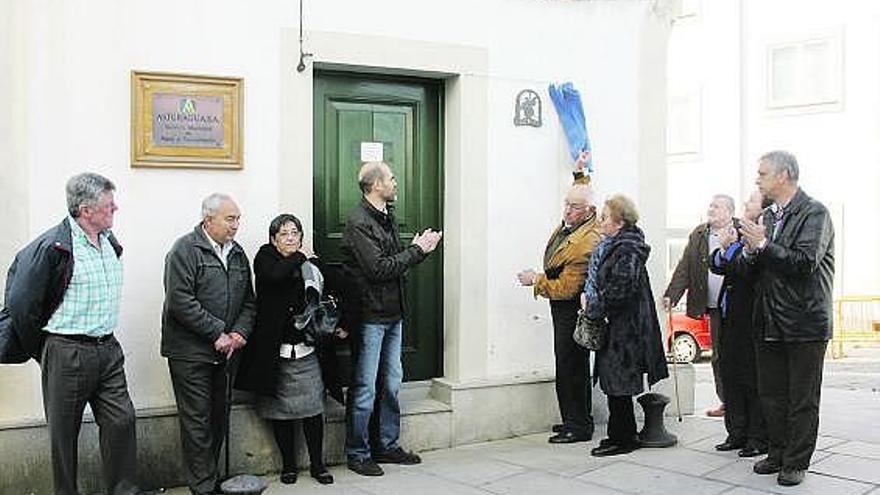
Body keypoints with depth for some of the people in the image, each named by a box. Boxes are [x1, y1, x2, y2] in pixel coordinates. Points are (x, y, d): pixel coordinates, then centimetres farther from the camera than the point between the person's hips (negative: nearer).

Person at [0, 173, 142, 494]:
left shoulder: (110, 242, 8)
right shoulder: (52, 247, -16)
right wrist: (36, 351, -1)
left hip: (108, 350, 6)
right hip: (67, 355, -6)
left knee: (121, 420, 4)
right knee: (64, 432, 7)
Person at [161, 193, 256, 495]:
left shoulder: (237, 254, 13)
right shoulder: (185, 250, -9)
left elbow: (248, 301, 16)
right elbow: (180, 301, -18)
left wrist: (240, 332, -3)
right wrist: (217, 333, -16)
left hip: (224, 352, 7)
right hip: (190, 352, -7)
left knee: (218, 420, 14)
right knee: (197, 422, -3)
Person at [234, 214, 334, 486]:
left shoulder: (310, 265, 7)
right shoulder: (265, 257, 0)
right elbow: (275, 275, -23)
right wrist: (300, 258, -9)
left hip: (306, 351, 2)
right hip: (275, 352, -2)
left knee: (313, 410, 2)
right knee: (281, 411, 7)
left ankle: (317, 464, 16)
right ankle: (288, 464, 22)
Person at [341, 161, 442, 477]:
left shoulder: (387, 217, 14)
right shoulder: (358, 222, -15)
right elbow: (379, 269, -22)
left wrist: (420, 249, -1)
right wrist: (417, 250, -13)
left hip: (393, 314, 9)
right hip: (370, 316, -9)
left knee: (392, 383, 15)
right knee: (365, 388, 0)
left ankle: (388, 446, 27)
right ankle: (357, 454, 12)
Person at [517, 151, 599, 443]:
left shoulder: (586, 244, -26)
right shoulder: (572, 220, 2)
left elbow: (565, 288, -24)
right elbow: (581, 192, 29)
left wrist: (536, 280, -13)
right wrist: (579, 173, 21)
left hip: (571, 310, -10)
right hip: (563, 309, 10)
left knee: (570, 367, -6)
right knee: (571, 365, 15)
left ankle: (577, 426, 2)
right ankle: (578, 419, 24)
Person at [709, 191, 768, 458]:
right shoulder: (739, 231, 12)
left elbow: (747, 269, -23)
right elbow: (715, 265, 13)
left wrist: (732, 245, -12)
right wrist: (723, 249, -6)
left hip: (752, 318, -9)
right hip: (730, 315, 9)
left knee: (753, 379, 0)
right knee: (730, 375, 14)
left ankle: (759, 438, 12)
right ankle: (737, 433, 24)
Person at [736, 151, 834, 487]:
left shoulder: (814, 213, -9)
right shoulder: (768, 216, 13)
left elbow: (806, 262, -21)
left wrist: (764, 246, -18)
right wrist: (752, 251, -6)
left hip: (804, 323, -7)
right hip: (770, 322, 7)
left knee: (802, 399, 3)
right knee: (771, 393, 14)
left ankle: (796, 462, 12)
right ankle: (778, 453, 26)